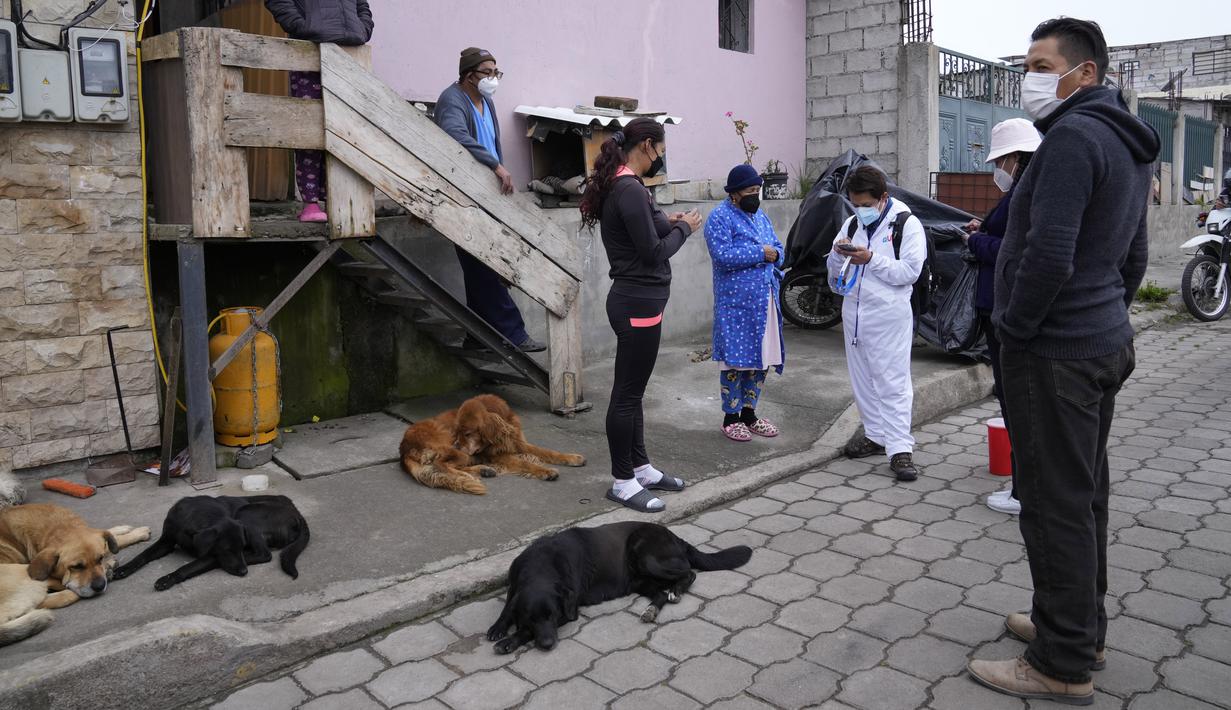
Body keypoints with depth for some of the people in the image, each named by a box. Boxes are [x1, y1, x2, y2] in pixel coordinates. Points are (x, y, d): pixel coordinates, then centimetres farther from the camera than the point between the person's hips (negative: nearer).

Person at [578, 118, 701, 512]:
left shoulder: (618, 186, 13)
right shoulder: (629, 190, -18)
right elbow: (653, 253, -18)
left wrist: (667, 222, 5)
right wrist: (683, 228, -2)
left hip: (634, 299, 10)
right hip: (639, 302, -10)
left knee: (632, 390, 16)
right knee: (627, 393, -1)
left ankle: (640, 467, 28)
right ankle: (623, 482, 9)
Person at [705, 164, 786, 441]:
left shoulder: (760, 215, 16)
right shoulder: (720, 218, -9)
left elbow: (778, 250, 16)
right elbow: (723, 255, -22)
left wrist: (773, 255, -8)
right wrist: (759, 254, -16)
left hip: (765, 301, 8)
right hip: (736, 304, -7)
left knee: (761, 359, 12)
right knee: (735, 361, 0)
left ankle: (749, 413, 25)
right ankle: (731, 418, 13)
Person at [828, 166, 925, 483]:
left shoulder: (907, 224, -6)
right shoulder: (851, 223, 11)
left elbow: (910, 271, -14)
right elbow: (835, 272, 13)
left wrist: (871, 259, -21)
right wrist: (838, 254, -9)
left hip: (889, 316, -6)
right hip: (854, 313, 6)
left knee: (893, 382, -5)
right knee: (862, 380, 13)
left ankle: (899, 448, -4)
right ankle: (876, 435, 25)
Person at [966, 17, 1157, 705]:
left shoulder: (1074, 135, -17)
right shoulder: (1129, 143, 16)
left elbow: (1048, 255, -26)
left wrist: (1014, 328, -13)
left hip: (1054, 353, -10)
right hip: (1106, 344, 10)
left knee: (1057, 505, -3)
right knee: (1086, 494, 17)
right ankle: (1083, 625, 31)